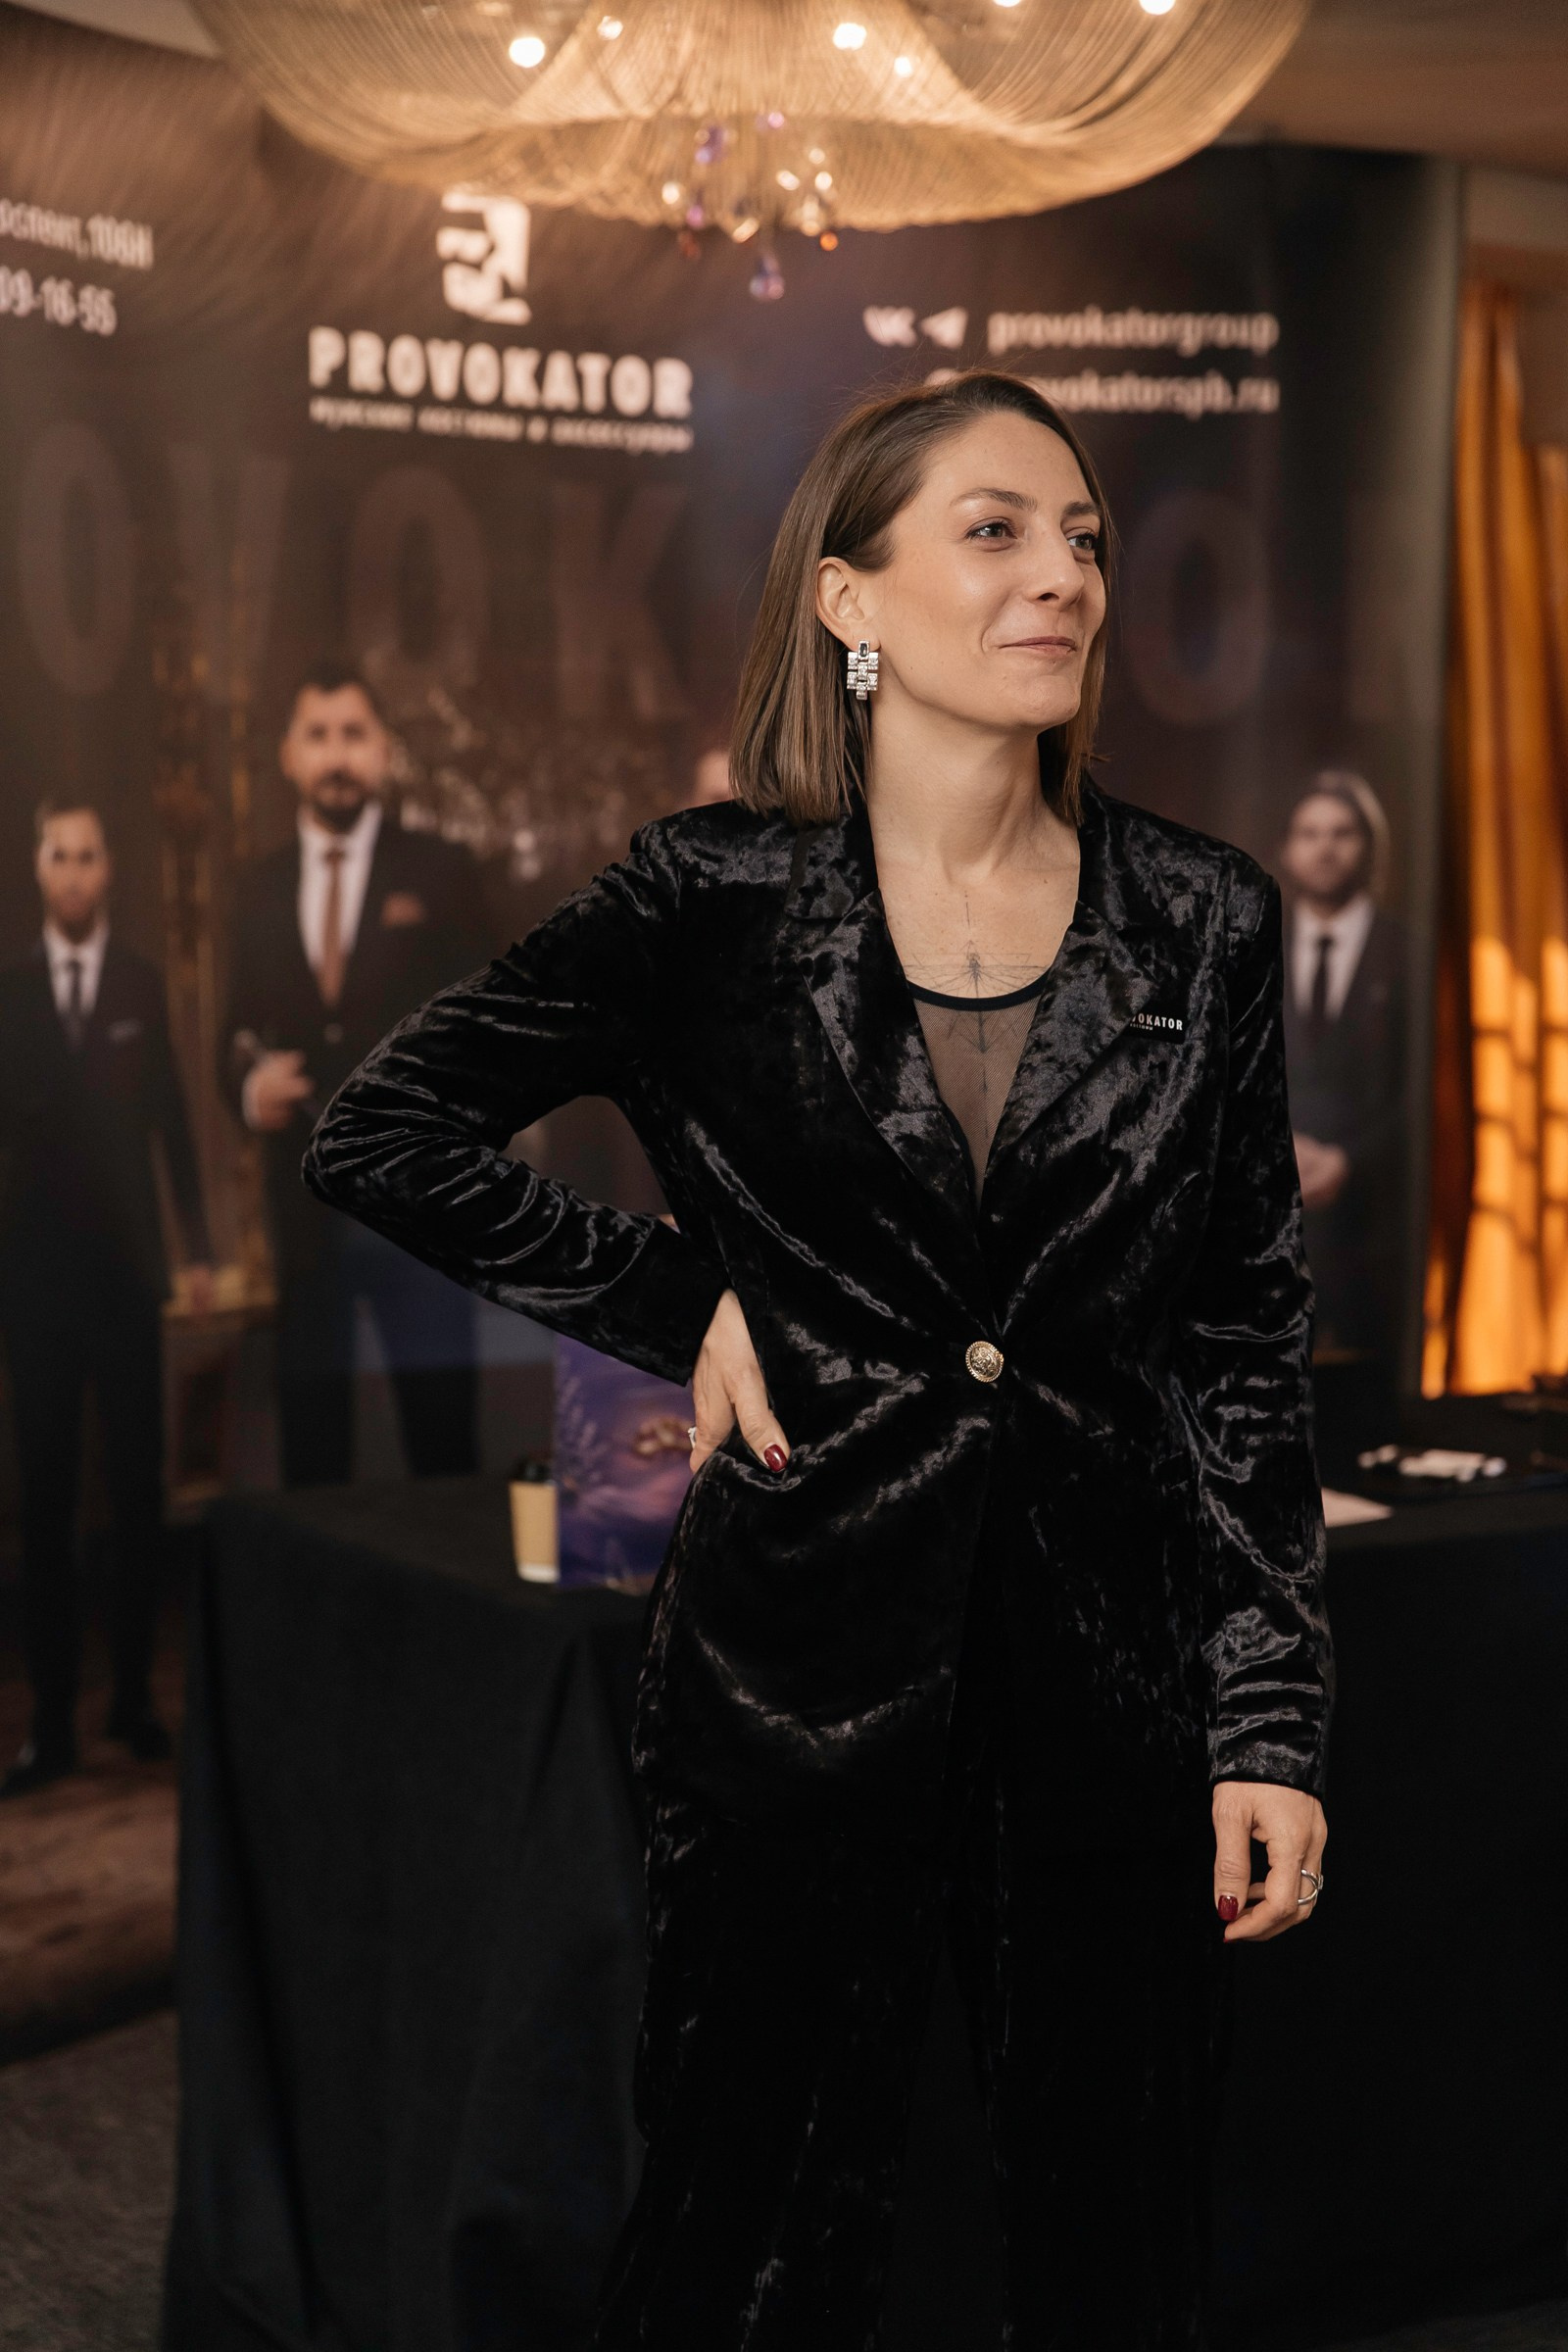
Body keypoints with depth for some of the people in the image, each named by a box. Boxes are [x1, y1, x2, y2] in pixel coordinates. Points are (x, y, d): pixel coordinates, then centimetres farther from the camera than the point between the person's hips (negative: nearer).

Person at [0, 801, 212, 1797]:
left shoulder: (144, 984, 4)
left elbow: (171, 1119, 5)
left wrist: (201, 1248, 2)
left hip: (126, 1264, 0)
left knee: (139, 1485, 3)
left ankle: (136, 1695, 14)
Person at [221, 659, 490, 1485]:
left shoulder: (439, 875, 2)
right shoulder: (259, 892, 12)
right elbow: (240, 1035, 16)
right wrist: (249, 1089, -6)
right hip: (304, 1201, 3)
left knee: (441, 1430, -3)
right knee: (309, 1431, 7)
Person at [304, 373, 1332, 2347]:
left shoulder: (1204, 923, 2)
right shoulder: (720, 901, -4)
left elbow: (1248, 1354, 4)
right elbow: (382, 1134, 2)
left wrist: (1272, 1723, 0)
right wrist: (681, 1313, -3)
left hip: (1110, 1664, 2)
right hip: (805, 1657, -2)